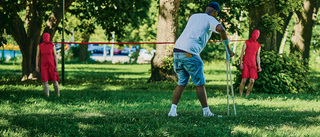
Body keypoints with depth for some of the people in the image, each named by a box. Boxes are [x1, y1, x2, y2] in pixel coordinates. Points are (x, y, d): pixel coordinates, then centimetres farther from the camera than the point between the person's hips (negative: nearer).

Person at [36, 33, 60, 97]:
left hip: (52, 65, -1)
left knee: (54, 80, -1)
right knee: (45, 81, -8)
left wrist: (56, 66, -9)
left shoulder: (52, 45, -2)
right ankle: (47, 96, 0)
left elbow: (55, 56, -2)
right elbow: (37, 56, 3)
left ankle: (58, 95, 17)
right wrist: (37, 66, -5)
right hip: (43, 65, 1)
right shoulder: (39, 46, 1)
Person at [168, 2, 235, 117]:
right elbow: (220, 29, -18)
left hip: (177, 50, 6)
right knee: (200, 84, 6)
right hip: (189, 54, -6)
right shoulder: (210, 19, 3)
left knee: (182, 83, 14)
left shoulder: (193, 16, 23)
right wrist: (228, 48, -10)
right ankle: (206, 111, 11)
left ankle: (173, 110, 6)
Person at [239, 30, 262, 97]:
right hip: (245, 63, -3)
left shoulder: (258, 45, 14)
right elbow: (242, 53, 2)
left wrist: (259, 66, 6)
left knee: (252, 81, -11)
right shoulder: (246, 42, 5)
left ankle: (247, 96, 1)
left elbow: (258, 56, 17)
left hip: (253, 64, 3)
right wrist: (241, 63, -8)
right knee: (244, 80, -11)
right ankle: (240, 95, 0)